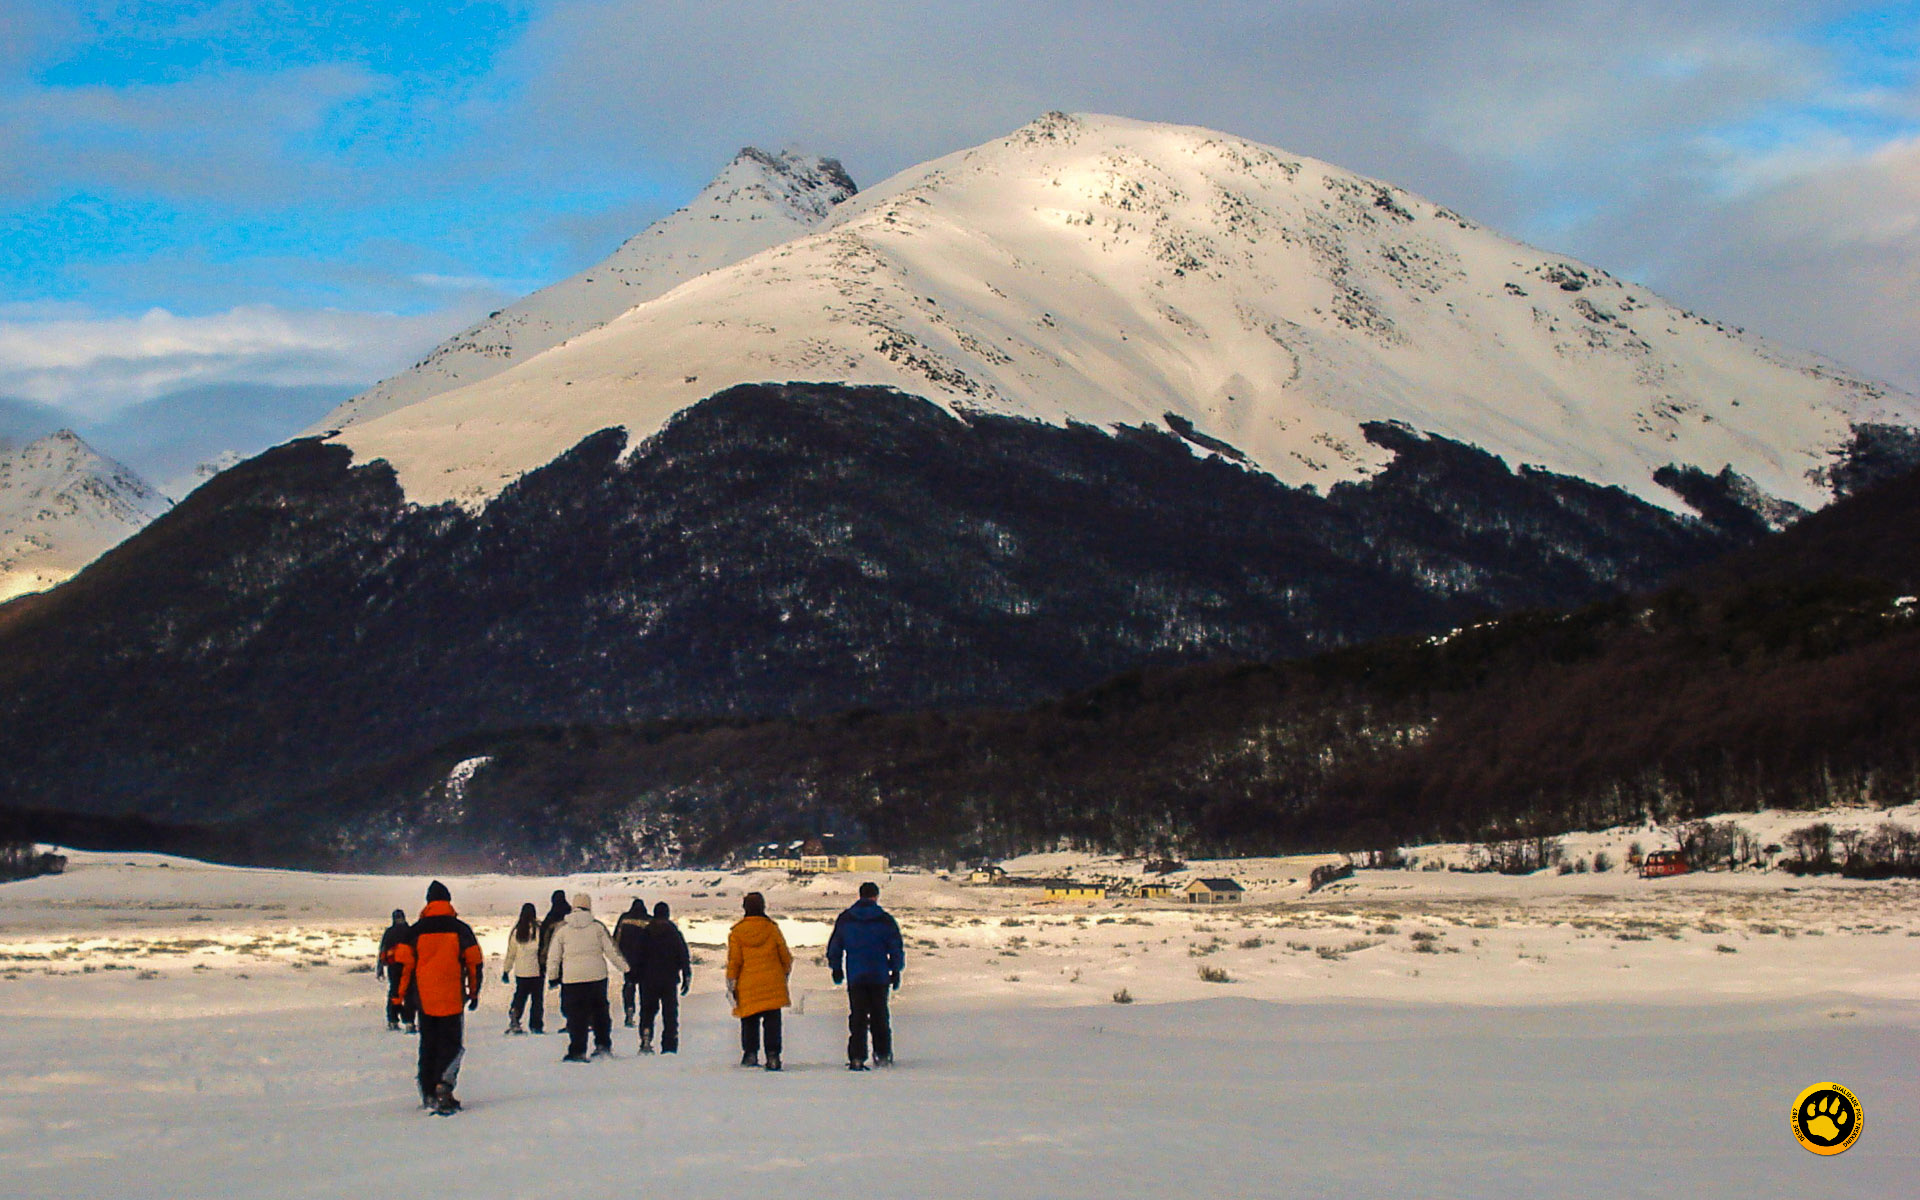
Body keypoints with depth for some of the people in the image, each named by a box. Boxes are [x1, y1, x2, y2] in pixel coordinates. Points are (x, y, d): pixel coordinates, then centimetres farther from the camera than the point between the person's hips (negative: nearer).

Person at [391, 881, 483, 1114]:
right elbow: (474, 963, 4)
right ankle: (444, 1085, -22)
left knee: (428, 1046, 15)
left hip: (424, 1000, 2)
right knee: (453, 1044, 1)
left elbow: (403, 964, 1)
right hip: (452, 999, -2)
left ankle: (428, 1093, 16)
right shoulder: (461, 929, 1)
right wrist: (474, 993, 15)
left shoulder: (415, 930, 3)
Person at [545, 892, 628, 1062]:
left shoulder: (562, 928, 2)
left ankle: (577, 1051, -1)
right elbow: (611, 951, 4)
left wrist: (552, 977, 16)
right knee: (600, 1011, 17)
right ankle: (603, 1044, 16)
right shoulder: (598, 927, 1)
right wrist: (625, 968, 14)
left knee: (576, 1015, 3)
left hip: (572, 978, -1)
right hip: (597, 976, 1)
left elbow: (553, 955, 6)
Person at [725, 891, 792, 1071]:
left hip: (748, 987, 0)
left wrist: (731, 986, 5)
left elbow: (733, 961, -2)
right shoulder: (772, 929, 1)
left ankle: (750, 1053, 5)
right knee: (772, 1020, 3)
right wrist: (785, 975, 25)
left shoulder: (737, 932, -2)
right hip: (773, 985, 0)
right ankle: (773, 1056, -6)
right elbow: (786, 956, 8)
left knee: (749, 1021, 12)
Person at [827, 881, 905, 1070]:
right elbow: (896, 948, 1)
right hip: (879, 976, -1)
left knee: (857, 1018, 2)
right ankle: (883, 1054, 15)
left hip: (855, 977, 1)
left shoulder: (845, 919, 4)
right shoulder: (885, 919, -2)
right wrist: (896, 972, 10)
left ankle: (856, 1058, -8)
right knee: (880, 1017, 12)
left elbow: (834, 946, 10)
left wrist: (836, 968, 21)